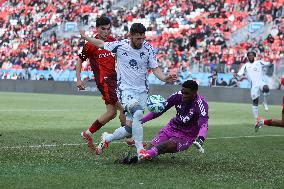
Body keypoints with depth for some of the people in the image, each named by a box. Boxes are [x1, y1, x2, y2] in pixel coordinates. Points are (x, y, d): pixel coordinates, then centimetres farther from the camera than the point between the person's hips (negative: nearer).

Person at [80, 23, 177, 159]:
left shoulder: (148, 49, -1)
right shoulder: (120, 45, -6)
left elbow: (155, 69, 0)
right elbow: (101, 44, 11)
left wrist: (164, 78, -19)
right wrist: (85, 37, 19)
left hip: (142, 90, 3)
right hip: (125, 88, -3)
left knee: (130, 129, 1)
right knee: (138, 113, -33)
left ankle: (107, 138, 32)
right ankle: (140, 151, -26)